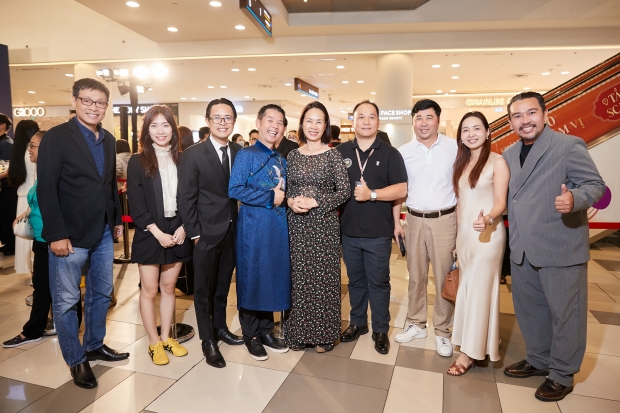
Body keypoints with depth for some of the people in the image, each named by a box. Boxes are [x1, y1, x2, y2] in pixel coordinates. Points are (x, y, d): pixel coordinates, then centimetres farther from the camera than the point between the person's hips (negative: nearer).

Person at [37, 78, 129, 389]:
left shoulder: (108, 139, 9)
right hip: (70, 235, -6)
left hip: (103, 233, 6)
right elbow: (46, 190, -14)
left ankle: (94, 346, 36)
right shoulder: (56, 137, -9)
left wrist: (117, 219, 12)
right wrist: (56, 234, -18)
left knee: (101, 294, 17)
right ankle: (76, 360, 24)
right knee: (66, 301, 7)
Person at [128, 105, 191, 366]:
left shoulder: (181, 160, 5)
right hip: (149, 234, -2)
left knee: (169, 287, 12)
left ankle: (166, 337, 27)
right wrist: (158, 233, -14)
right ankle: (154, 343, 21)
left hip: (177, 232, 3)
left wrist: (183, 228, -8)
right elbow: (136, 205, -8)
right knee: (149, 290, 6)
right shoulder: (137, 162, -4)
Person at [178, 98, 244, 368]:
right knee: (204, 289, 10)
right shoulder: (193, 155, -9)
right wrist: (194, 233, -11)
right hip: (206, 233, -4)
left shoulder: (239, 153, 3)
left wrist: (241, 225, -1)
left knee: (223, 285, 18)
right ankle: (208, 341, 25)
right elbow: (186, 199, -10)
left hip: (232, 231, 4)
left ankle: (220, 328, 37)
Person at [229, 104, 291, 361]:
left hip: (279, 225, 6)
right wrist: (269, 198, -15)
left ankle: (266, 331, 27)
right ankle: (251, 335, 20)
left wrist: (287, 198, 0)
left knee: (274, 277, 11)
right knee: (252, 279, 3)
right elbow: (235, 189, -16)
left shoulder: (281, 160, 14)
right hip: (254, 225, -6)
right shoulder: (246, 155, -5)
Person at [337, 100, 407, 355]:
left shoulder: (390, 153, -2)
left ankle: (381, 330, 25)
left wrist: (372, 194, -19)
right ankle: (358, 323, 34)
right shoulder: (340, 152, 4)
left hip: (378, 232, -2)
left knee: (378, 282, 9)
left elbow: (401, 189, -7)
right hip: (348, 230, 3)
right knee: (355, 280, 17)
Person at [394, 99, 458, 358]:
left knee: (444, 277, 4)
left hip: (444, 219, -2)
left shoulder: (454, 148, -2)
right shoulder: (403, 151, 2)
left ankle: (443, 331, 19)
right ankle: (416, 324, 27)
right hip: (414, 219, 2)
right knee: (416, 275, 12)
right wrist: (396, 222, 3)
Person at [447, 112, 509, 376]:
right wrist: (456, 233, 14)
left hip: (487, 233, -6)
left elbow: (501, 202, -12)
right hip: (463, 233, 7)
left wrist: (488, 219, -32)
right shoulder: (460, 162, 12)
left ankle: (469, 352, 8)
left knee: (478, 290, -1)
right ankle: (479, 342, 25)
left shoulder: (497, 162, -8)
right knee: (467, 289, 10)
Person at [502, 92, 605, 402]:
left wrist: (575, 198, -31)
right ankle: (538, 360, 38)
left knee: (564, 313, 8)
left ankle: (562, 375, 26)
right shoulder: (509, 154, 11)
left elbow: (595, 184, -11)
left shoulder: (569, 145, -10)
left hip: (561, 246, -6)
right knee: (528, 309, 18)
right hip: (522, 249, 7)